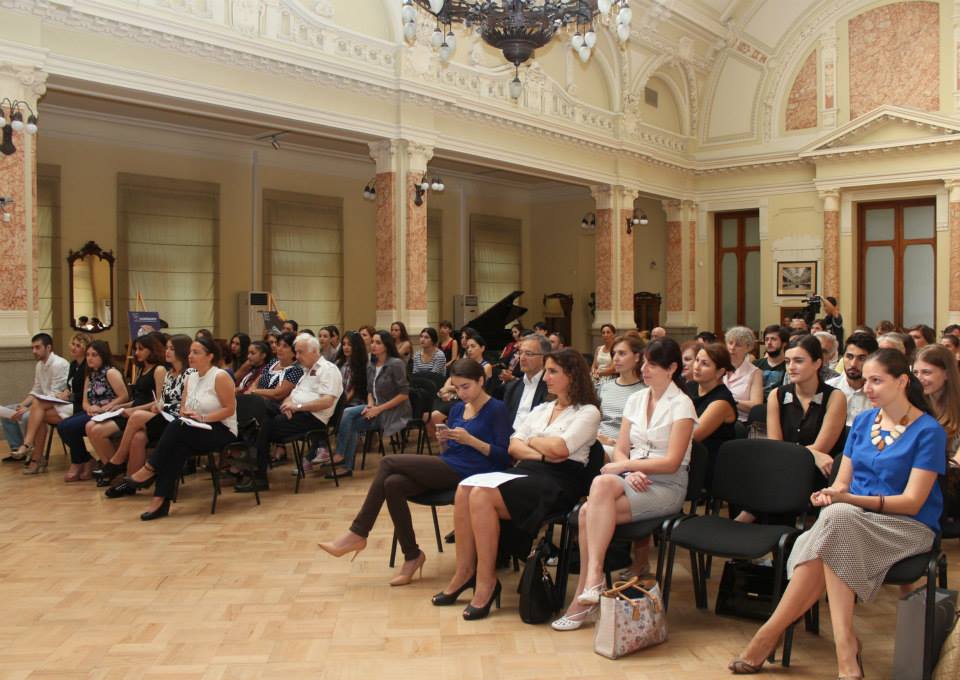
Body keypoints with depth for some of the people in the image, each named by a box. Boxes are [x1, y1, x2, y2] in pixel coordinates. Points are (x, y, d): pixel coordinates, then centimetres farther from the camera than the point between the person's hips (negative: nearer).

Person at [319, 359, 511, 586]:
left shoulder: (497, 410, -4)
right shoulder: (457, 409, 18)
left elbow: (504, 456, -10)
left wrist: (471, 440, -17)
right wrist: (443, 441, -2)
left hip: (466, 472, -7)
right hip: (447, 469, 7)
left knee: (389, 462, -12)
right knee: (393, 484, -21)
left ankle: (357, 535, -3)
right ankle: (412, 556, -9)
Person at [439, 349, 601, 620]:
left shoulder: (588, 412, 1)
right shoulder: (541, 409, 23)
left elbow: (560, 448, -15)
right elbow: (513, 446, 13)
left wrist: (532, 440, 3)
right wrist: (541, 453, -5)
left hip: (558, 482, -7)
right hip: (527, 472, 7)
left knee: (482, 496, -28)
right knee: (465, 489, -20)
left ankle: (486, 581, -19)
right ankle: (464, 571, -12)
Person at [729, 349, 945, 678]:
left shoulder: (928, 431, -6)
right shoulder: (863, 421, 11)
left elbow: (912, 502, -12)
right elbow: (843, 481, 12)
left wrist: (849, 499, -24)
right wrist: (831, 494, -14)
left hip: (908, 527, -4)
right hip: (854, 520, 5)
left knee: (836, 519, -35)